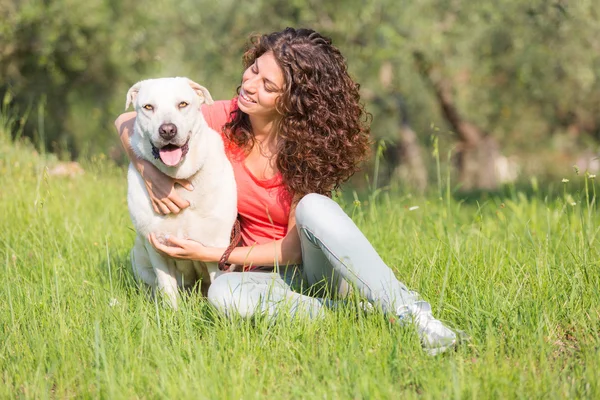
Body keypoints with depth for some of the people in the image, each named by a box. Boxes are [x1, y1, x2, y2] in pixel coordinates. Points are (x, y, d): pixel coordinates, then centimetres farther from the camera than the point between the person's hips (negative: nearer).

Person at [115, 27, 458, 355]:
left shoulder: (309, 145, -15)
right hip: (271, 274, 2)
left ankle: (410, 312, -36)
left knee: (313, 207, -36)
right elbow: (128, 122, -1)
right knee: (224, 292, -35)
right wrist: (151, 175, -20)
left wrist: (210, 255, -22)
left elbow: (295, 248, -17)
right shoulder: (226, 119, -8)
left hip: (322, 268, -2)